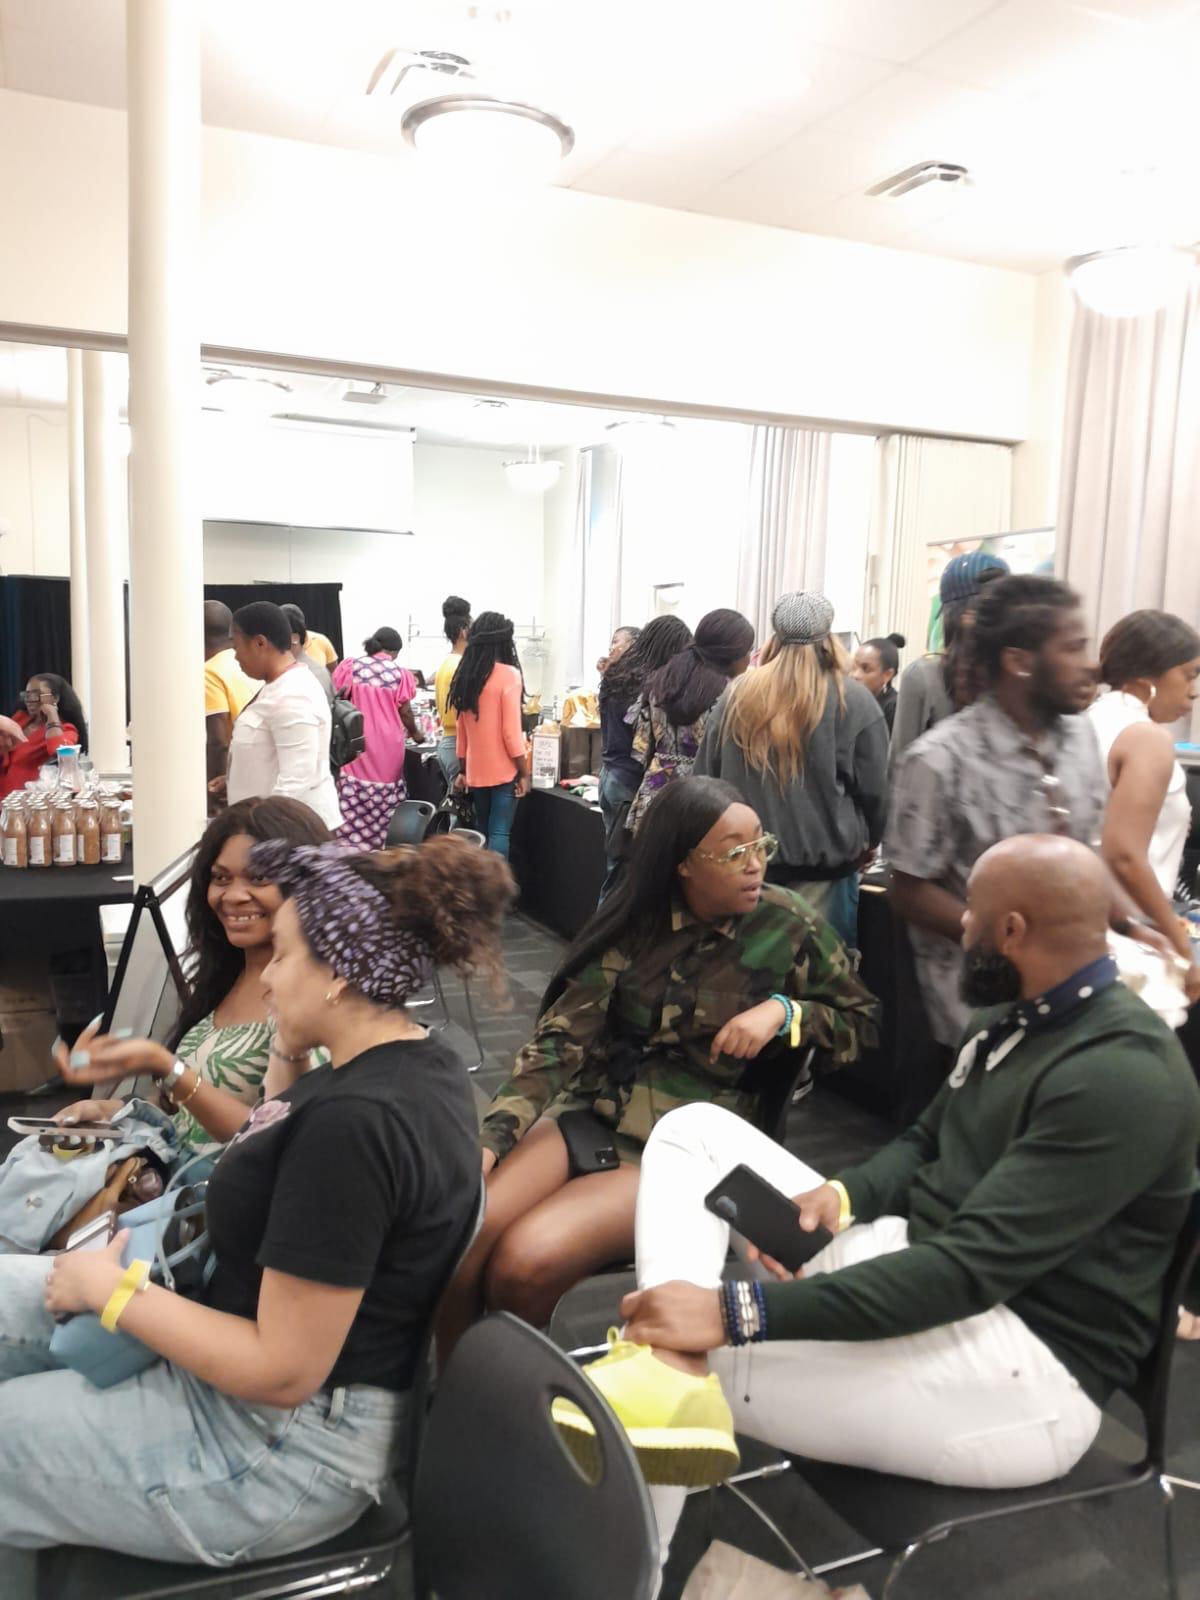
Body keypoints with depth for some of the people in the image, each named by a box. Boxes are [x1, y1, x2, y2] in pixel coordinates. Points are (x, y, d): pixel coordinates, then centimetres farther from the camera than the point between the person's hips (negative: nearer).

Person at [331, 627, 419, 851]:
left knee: (352, 805, 2)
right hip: (387, 746, -1)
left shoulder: (350, 666, 2)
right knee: (384, 803, 5)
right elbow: (405, 712, 3)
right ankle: (381, 847, 9)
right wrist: (415, 733, 21)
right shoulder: (399, 673, -1)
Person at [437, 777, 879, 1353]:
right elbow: (562, 1037, -4)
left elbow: (863, 1024, 6)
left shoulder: (788, 927, -5)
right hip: (591, 1111, 3)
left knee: (524, 1263, -24)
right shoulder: (633, 921, 0)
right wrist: (493, 1138, -16)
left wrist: (783, 1009, -14)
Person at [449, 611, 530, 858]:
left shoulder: (464, 675, 8)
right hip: (504, 770, -6)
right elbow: (511, 731, -14)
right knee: (500, 832, -3)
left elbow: (461, 730, 11)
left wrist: (463, 770, 17)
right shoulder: (508, 675, -12)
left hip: (476, 770, 6)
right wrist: (524, 773, -8)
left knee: (481, 832, 16)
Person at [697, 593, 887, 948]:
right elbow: (874, 789, -2)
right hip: (822, 864, -3)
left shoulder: (735, 695, 5)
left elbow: (706, 778, 10)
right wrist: (866, 841, 17)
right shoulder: (853, 700, -5)